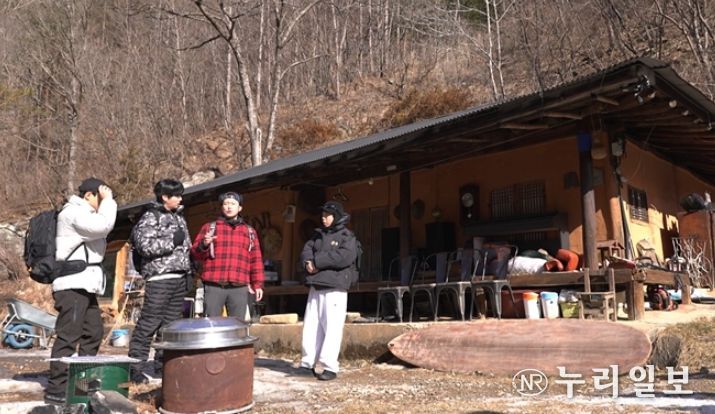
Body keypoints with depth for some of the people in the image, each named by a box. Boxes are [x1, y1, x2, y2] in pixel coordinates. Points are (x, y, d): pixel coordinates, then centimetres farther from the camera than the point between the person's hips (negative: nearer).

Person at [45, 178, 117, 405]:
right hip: (72, 286, -11)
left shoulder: (83, 214, 23)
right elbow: (103, 226, -21)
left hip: (84, 286, 11)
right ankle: (56, 389, -4)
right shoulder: (73, 212, -10)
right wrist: (108, 200, -12)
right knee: (68, 336, -9)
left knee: (93, 333, 13)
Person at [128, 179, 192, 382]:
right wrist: (172, 240, -14)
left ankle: (163, 363, 19)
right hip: (159, 278, -7)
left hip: (180, 278, 8)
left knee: (172, 323, 10)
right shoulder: (150, 217, -4)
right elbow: (145, 245, -16)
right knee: (149, 323, -8)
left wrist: (188, 273, 20)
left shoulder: (179, 217, 20)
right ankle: (137, 364, -1)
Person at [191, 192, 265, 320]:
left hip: (239, 288, 1)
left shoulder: (249, 231, 16)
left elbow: (256, 260, 14)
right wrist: (204, 245, -14)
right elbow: (196, 254, 8)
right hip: (214, 286, -1)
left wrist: (258, 284, 8)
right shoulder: (209, 227, 12)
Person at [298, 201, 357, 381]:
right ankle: (308, 363, 15)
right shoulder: (318, 235, 20)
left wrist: (317, 261, -15)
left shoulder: (347, 237, -2)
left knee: (331, 328, -8)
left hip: (335, 288, -6)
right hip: (316, 287, 7)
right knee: (311, 326, 7)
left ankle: (330, 367, -4)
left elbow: (344, 256, -18)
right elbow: (306, 250, 12)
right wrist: (308, 262, -12)